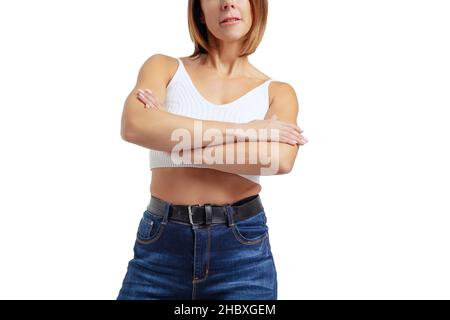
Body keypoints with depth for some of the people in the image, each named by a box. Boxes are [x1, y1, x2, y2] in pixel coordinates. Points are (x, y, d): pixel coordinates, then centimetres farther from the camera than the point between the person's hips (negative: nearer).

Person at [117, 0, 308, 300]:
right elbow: (134, 126, -15)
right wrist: (240, 129, -14)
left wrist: (176, 144, -13)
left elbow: (280, 159, -15)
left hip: (242, 247, 0)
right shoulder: (164, 67, 5)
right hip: (160, 243, 0)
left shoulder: (278, 92, 5)